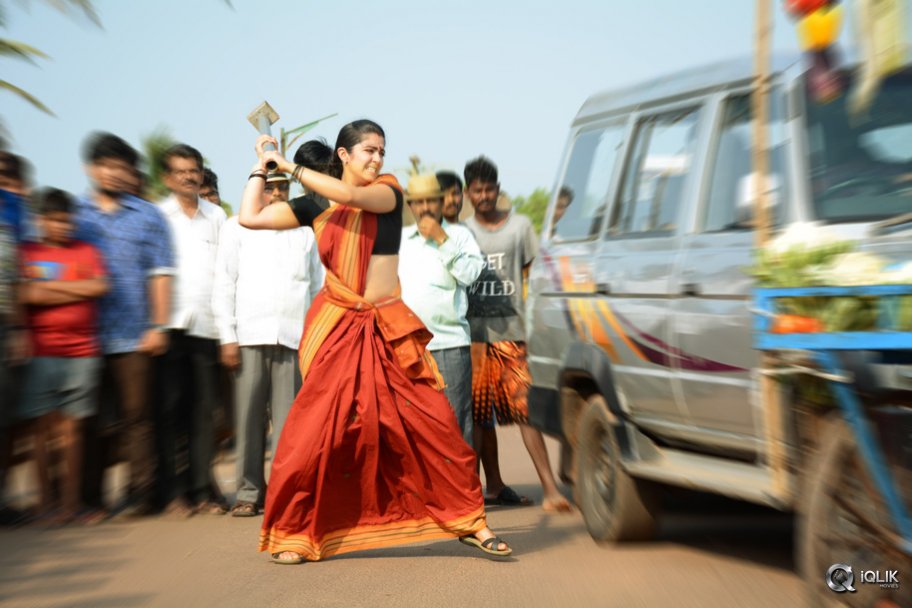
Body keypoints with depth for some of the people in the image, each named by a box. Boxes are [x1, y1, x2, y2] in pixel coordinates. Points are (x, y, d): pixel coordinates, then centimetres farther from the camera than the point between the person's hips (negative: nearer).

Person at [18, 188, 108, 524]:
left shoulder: (85, 251, 11)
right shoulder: (26, 253, 7)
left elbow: (99, 286, -5)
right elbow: (25, 295, -8)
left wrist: (50, 285, -3)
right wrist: (76, 291, -5)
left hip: (81, 353, 0)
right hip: (41, 353, 0)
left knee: (71, 428, 3)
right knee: (41, 427, 2)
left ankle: (71, 501, 9)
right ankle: (45, 500, 11)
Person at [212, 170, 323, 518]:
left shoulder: (304, 232, 16)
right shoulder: (237, 228, 10)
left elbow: (318, 287, 15)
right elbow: (224, 284, 5)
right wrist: (228, 337, -3)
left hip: (293, 339, 1)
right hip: (249, 336, -1)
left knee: (288, 420, -2)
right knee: (249, 418, -2)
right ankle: (249, 493, 6)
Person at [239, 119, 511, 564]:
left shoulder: (389, 192, 1)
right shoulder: (316, 206, 5)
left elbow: (349, 196, -19)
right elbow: (250, 217, 0)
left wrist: (289, 166, -11)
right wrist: (263, 164, 7)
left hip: (389, 329, 0)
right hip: (337, 328, 0)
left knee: (436, 426, -2)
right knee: (312, 434, -4)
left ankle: (469, 521, 11)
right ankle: (293, 533, 13)